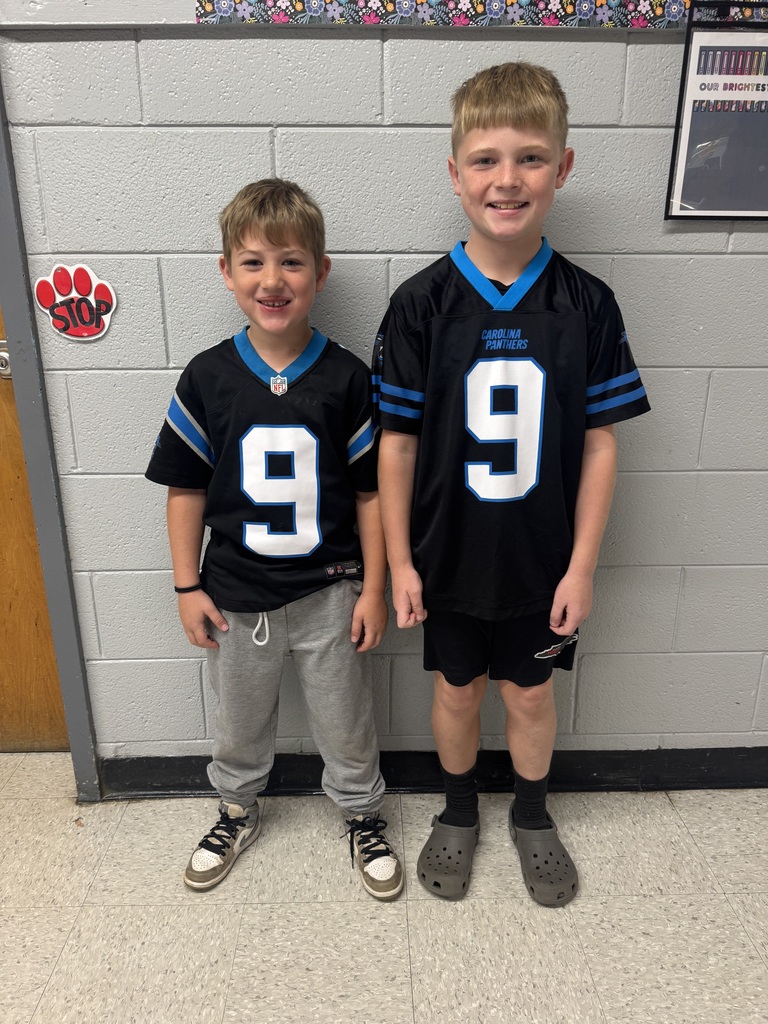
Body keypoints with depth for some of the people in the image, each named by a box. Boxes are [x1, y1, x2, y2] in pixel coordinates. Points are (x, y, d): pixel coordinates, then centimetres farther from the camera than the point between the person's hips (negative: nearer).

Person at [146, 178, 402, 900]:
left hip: (330, 591, -1)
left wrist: (374, 589, -5)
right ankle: (237, 812, 50)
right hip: (236, 594, 2)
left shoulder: (347, 379, -11)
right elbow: (186, 489, -2)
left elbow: (371, 492, -6)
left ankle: (362, 817, 44)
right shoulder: (206, 378, -9)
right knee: (238, 724, 22)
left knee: (345, 723, 17)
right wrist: (188, 586, -2)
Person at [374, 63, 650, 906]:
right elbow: (398, 441, -8)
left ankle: (531, 814, 46)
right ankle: (458, 811, 45)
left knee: (531, 694, 18)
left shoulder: (586, 304, -9)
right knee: (456, 689, 19)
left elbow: (599, 442, -5)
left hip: (542, 558, 1)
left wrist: (582, 565, -7)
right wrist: (398, 561, -6)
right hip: (449, 555, 0)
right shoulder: (421, 303, -11)